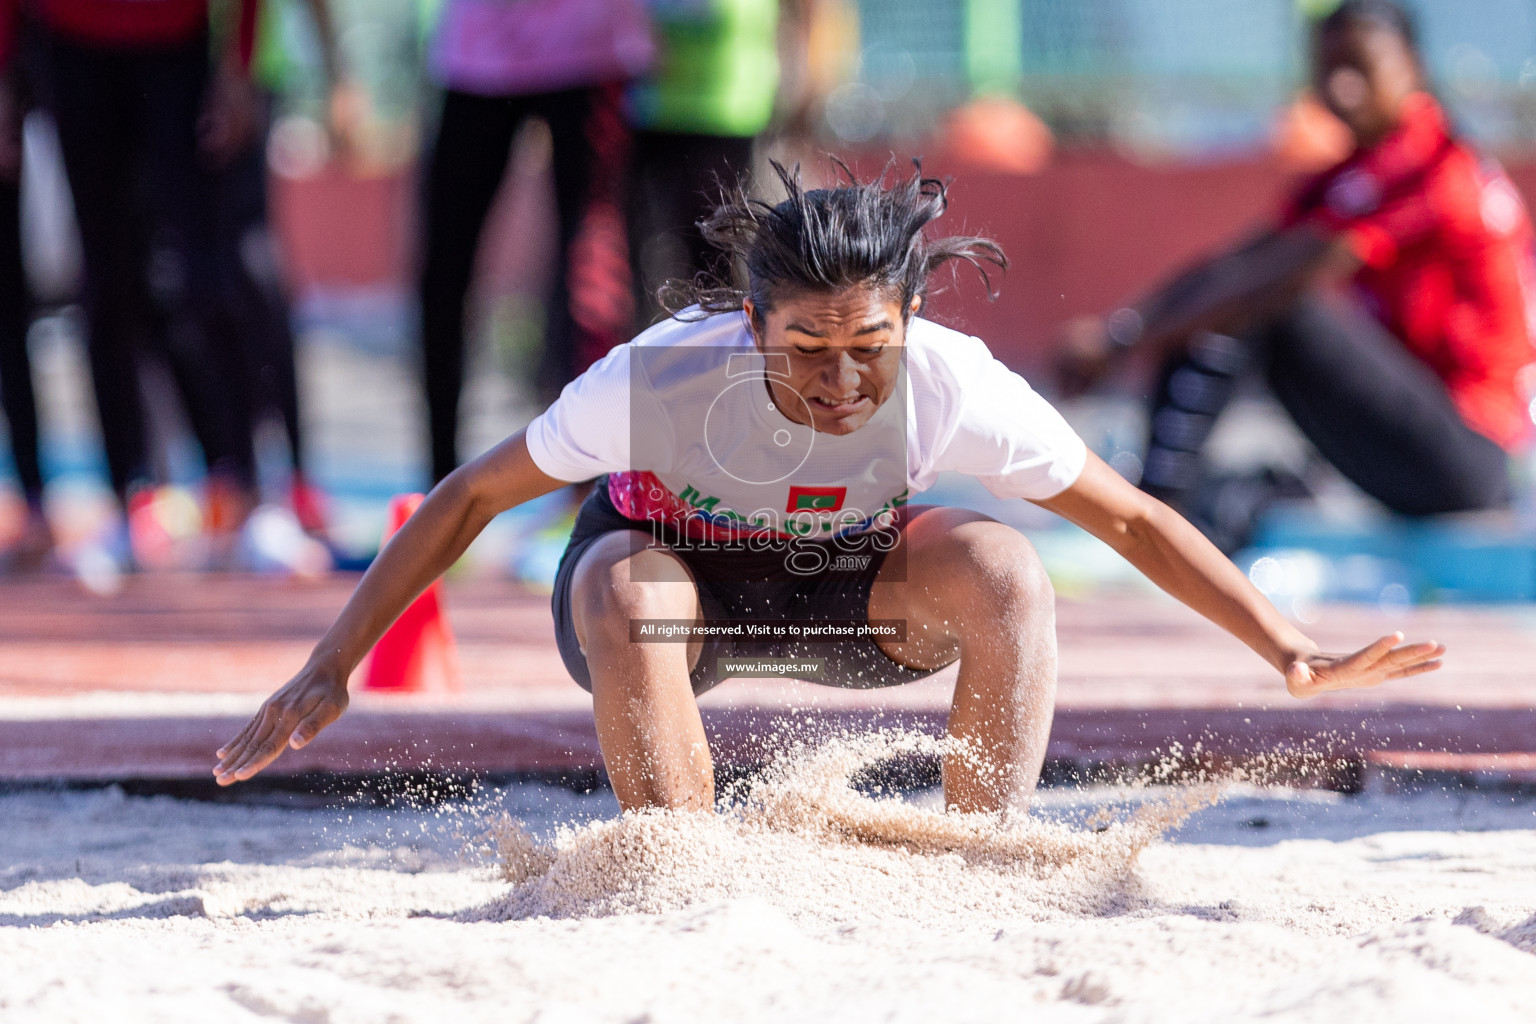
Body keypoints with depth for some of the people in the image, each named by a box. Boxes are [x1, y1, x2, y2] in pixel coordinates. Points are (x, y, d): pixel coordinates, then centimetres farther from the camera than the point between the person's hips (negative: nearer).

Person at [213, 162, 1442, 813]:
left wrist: (1293, 654, -20)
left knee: (1000, 566, -29)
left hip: (846, 582, 2)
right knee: (620, 587, -37)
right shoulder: (661, 377, -34)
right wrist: (330, 672, -21)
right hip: (676, 567, -2)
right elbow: (471, 497, -22)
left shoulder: (953, 385, -30)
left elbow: (1132, 518, -17)